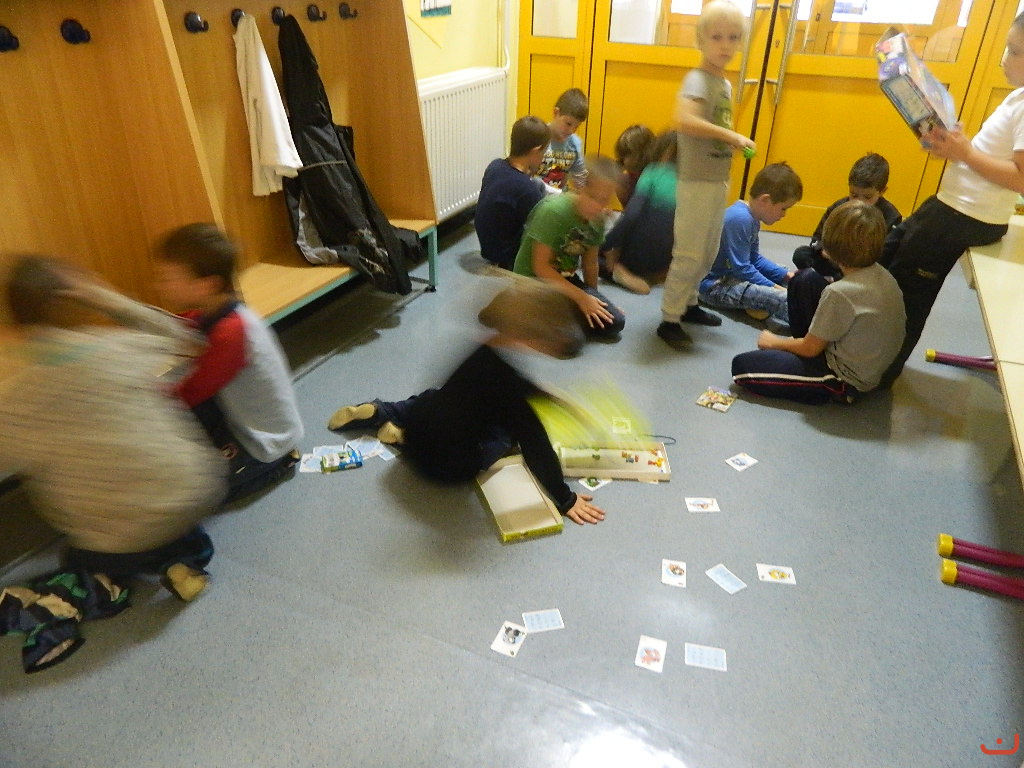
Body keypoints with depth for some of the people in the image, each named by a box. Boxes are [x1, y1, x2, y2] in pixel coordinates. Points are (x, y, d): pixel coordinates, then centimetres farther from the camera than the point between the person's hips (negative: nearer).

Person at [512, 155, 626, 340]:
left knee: (615, 322, -4)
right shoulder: (554, 210, -24)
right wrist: (581, 297, -22)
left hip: (567, 279, 7)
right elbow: (540, 266, -23)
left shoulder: (597, 219, -3)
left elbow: (590, 263, 9)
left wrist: (593, 298, 17)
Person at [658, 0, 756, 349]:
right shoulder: (698, 79, -16)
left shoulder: (726, 84, 11)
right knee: (688, 254, -4)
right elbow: (683, 120, -34)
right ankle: (669, 320, 7)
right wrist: (731, 136, -28)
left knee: (708, 254, 18)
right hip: (697, 182, -9)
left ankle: (687, 304, 33)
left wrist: (736, 144, 4)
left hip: (718, 181, 9)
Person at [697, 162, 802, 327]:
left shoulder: (752, 218, 9)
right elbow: (742, 268, -22)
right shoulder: (739, 218, -22)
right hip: (714, 286, -12)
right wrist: (774, 288, -15)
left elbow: (755, 258, 17)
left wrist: (786, 275, 9)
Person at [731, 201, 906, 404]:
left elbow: (810, 348, -15)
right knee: (805, 279, 8)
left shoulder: (841, 292, -29)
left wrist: (775, 342, 2)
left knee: (742, 366, -10)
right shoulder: (884, 275, -5)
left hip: (844, 382, -8)